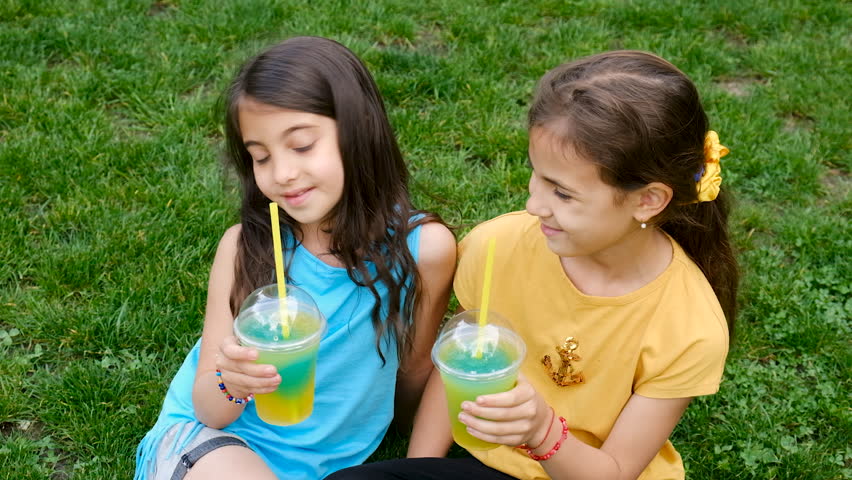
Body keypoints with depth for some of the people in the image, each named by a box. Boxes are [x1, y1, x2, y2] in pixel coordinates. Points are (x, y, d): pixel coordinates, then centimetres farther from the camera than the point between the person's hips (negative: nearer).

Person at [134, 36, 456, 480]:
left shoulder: (422, 247, -16)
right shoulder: (244, 246, -15)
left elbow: (414, 375, 1)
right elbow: (208, 410, -10)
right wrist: (231, 383, -31)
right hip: (213, 441, -2)